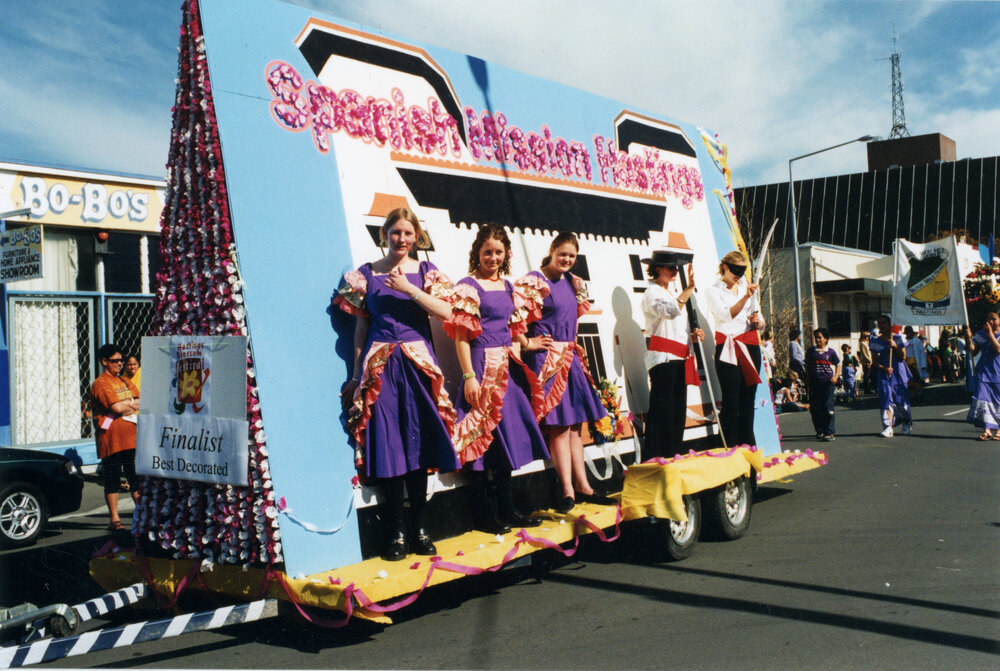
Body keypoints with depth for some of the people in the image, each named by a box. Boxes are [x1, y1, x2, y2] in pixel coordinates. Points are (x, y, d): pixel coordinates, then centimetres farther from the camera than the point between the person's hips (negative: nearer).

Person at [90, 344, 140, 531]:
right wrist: (132, 406, 1)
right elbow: (118, 408, -18)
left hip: (131, 437, 7)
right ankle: (114, 519, 6)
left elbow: (140, 402, 9)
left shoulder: (126, 382, 19)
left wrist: (126, 405, -8)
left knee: (136, 477, 9)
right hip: (111, 439, -7)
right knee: (112, 479, 0)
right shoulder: (100, 384, -7)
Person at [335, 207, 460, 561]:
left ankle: (419, 526, 10)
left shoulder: (426, 271, 9)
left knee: (418, 441, 0)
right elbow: (361, 325, 8)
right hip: (380, 366, 0)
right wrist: (357, 373, 5)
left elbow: (446, 311, -4)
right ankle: (396, 531, 4)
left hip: (418, 362, 1)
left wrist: (408, 289, -12)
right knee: (386, 443, -4)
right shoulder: (366, 274, 8)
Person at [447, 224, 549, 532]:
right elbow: (461, 335, -11)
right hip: (483, 366, -7)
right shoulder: (468, 286, -6)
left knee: (507, 435, 11)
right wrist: (469, 376, -18)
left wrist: (516, 365, 12)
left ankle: (506, 509, 20)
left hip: (508, 367, 7)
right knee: (482, 437, -4)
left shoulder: (508, 287, 15)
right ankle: (484, 514, 4)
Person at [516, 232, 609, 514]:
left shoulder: (573, 282, 14)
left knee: (575, 424, 9)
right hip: (547, 359, -7)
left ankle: (582, 486, 15)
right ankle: (568, 491, -4)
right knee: (559, 425, -7)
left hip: (570, 358, 8)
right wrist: (527, 343, -14)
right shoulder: (533, 281, -10)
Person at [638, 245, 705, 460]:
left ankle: (672, 457, 15)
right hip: (662, 359, -9)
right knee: (662, 409, -11)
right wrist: (690, 287, -31)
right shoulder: (652, 293, -7)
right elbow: (671, 310, -28)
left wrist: (692, 334, 10)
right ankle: (655, 459, -9)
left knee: (678, 410, 9)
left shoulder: (673, 291, 21)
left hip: (679, 359, 9)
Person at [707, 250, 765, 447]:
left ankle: (748, 445, 8)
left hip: (750, 347, 5)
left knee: (748, 400, 4)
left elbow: (761, 323, 20)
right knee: (731, 401, -9)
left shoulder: (747, 287, 19)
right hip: (727, 349, -5)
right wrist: (745, 298, -27)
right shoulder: (714, 291, 3)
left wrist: (757, 321, -3)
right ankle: (731, 447, -8)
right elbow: (725, 315, -15)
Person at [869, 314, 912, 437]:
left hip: (899, 373, -1)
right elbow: (875, 361, 2)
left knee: (902, 401, 4)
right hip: (884, 373, 1)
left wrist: (895, 346, -18)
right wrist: (884, 369, -16)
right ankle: (888, 428, -14)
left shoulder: (898, 338, 1)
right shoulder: (876, 342, 5)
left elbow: (903, 357, -3)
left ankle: (906, 425, 27)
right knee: (886, 400, -11)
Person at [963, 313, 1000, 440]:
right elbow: (972, 350, 2)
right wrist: (968, 339, -15)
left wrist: (990, 333, -20)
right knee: (982, 398, -8)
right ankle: (987, 429, -8)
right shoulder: (981, 333, 8)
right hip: (984, 371, 3)